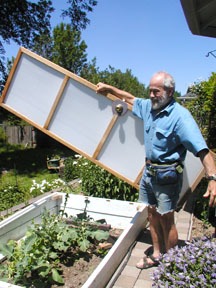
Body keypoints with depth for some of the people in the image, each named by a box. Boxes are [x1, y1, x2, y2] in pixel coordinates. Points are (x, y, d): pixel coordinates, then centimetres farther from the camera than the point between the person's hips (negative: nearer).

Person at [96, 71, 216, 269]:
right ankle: (157, 255, 34)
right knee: (152, 214, 16)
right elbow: (130, 98, 23)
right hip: (149, 170, 8)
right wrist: (109, 88, 28)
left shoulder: (179, 115, -20)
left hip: (167, 174, -7)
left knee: (166, 219, 2)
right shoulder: (149, 106, 2)